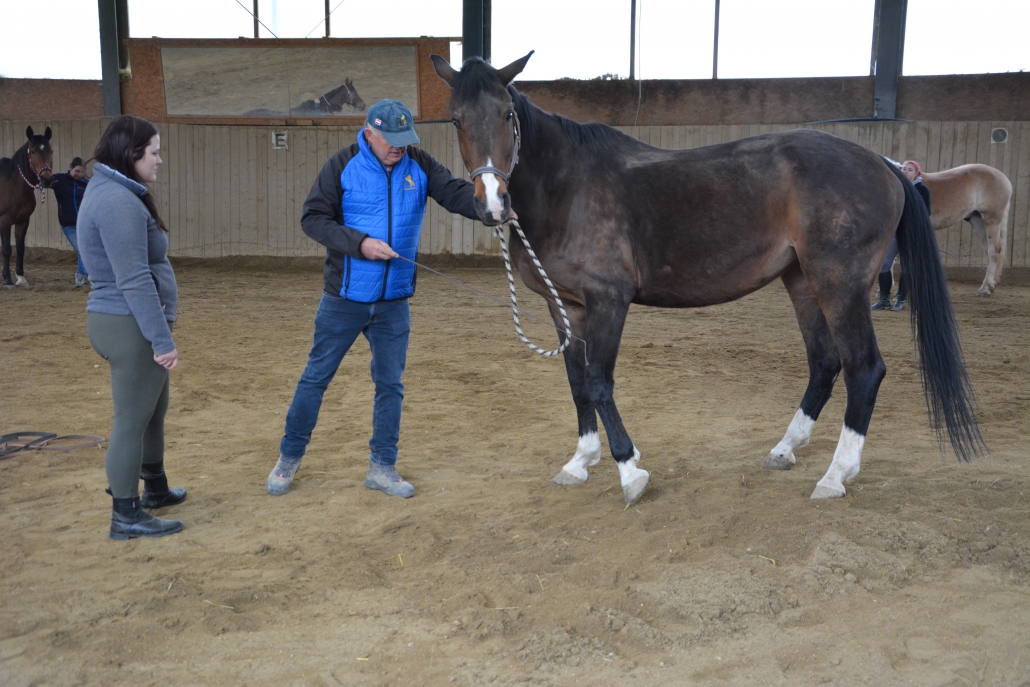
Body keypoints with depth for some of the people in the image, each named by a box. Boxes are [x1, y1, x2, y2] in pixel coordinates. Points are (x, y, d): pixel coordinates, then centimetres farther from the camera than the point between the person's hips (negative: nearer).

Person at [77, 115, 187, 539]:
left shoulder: (111, 192, 14)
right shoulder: (119, 202, -20)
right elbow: (135, 280, -24)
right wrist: (162, 339, -22)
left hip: (125, 324, 11)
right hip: (131, 327, -11)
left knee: (154, 410, 22)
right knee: (132, 419, -1)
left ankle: (155, 489, 38)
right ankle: (126, 516, 10)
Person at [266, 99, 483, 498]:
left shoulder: (419, 166, -1)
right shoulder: (343, 166, -9)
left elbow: (456, 194, -10)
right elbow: (312, 218, -11)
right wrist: (359, 243, -23)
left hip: (393, 301, 3)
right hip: (344, 298, -3)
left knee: (390, 385, 9)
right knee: (317, 377, 8)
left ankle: (382, 468, 22)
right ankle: (289, 458, 24)